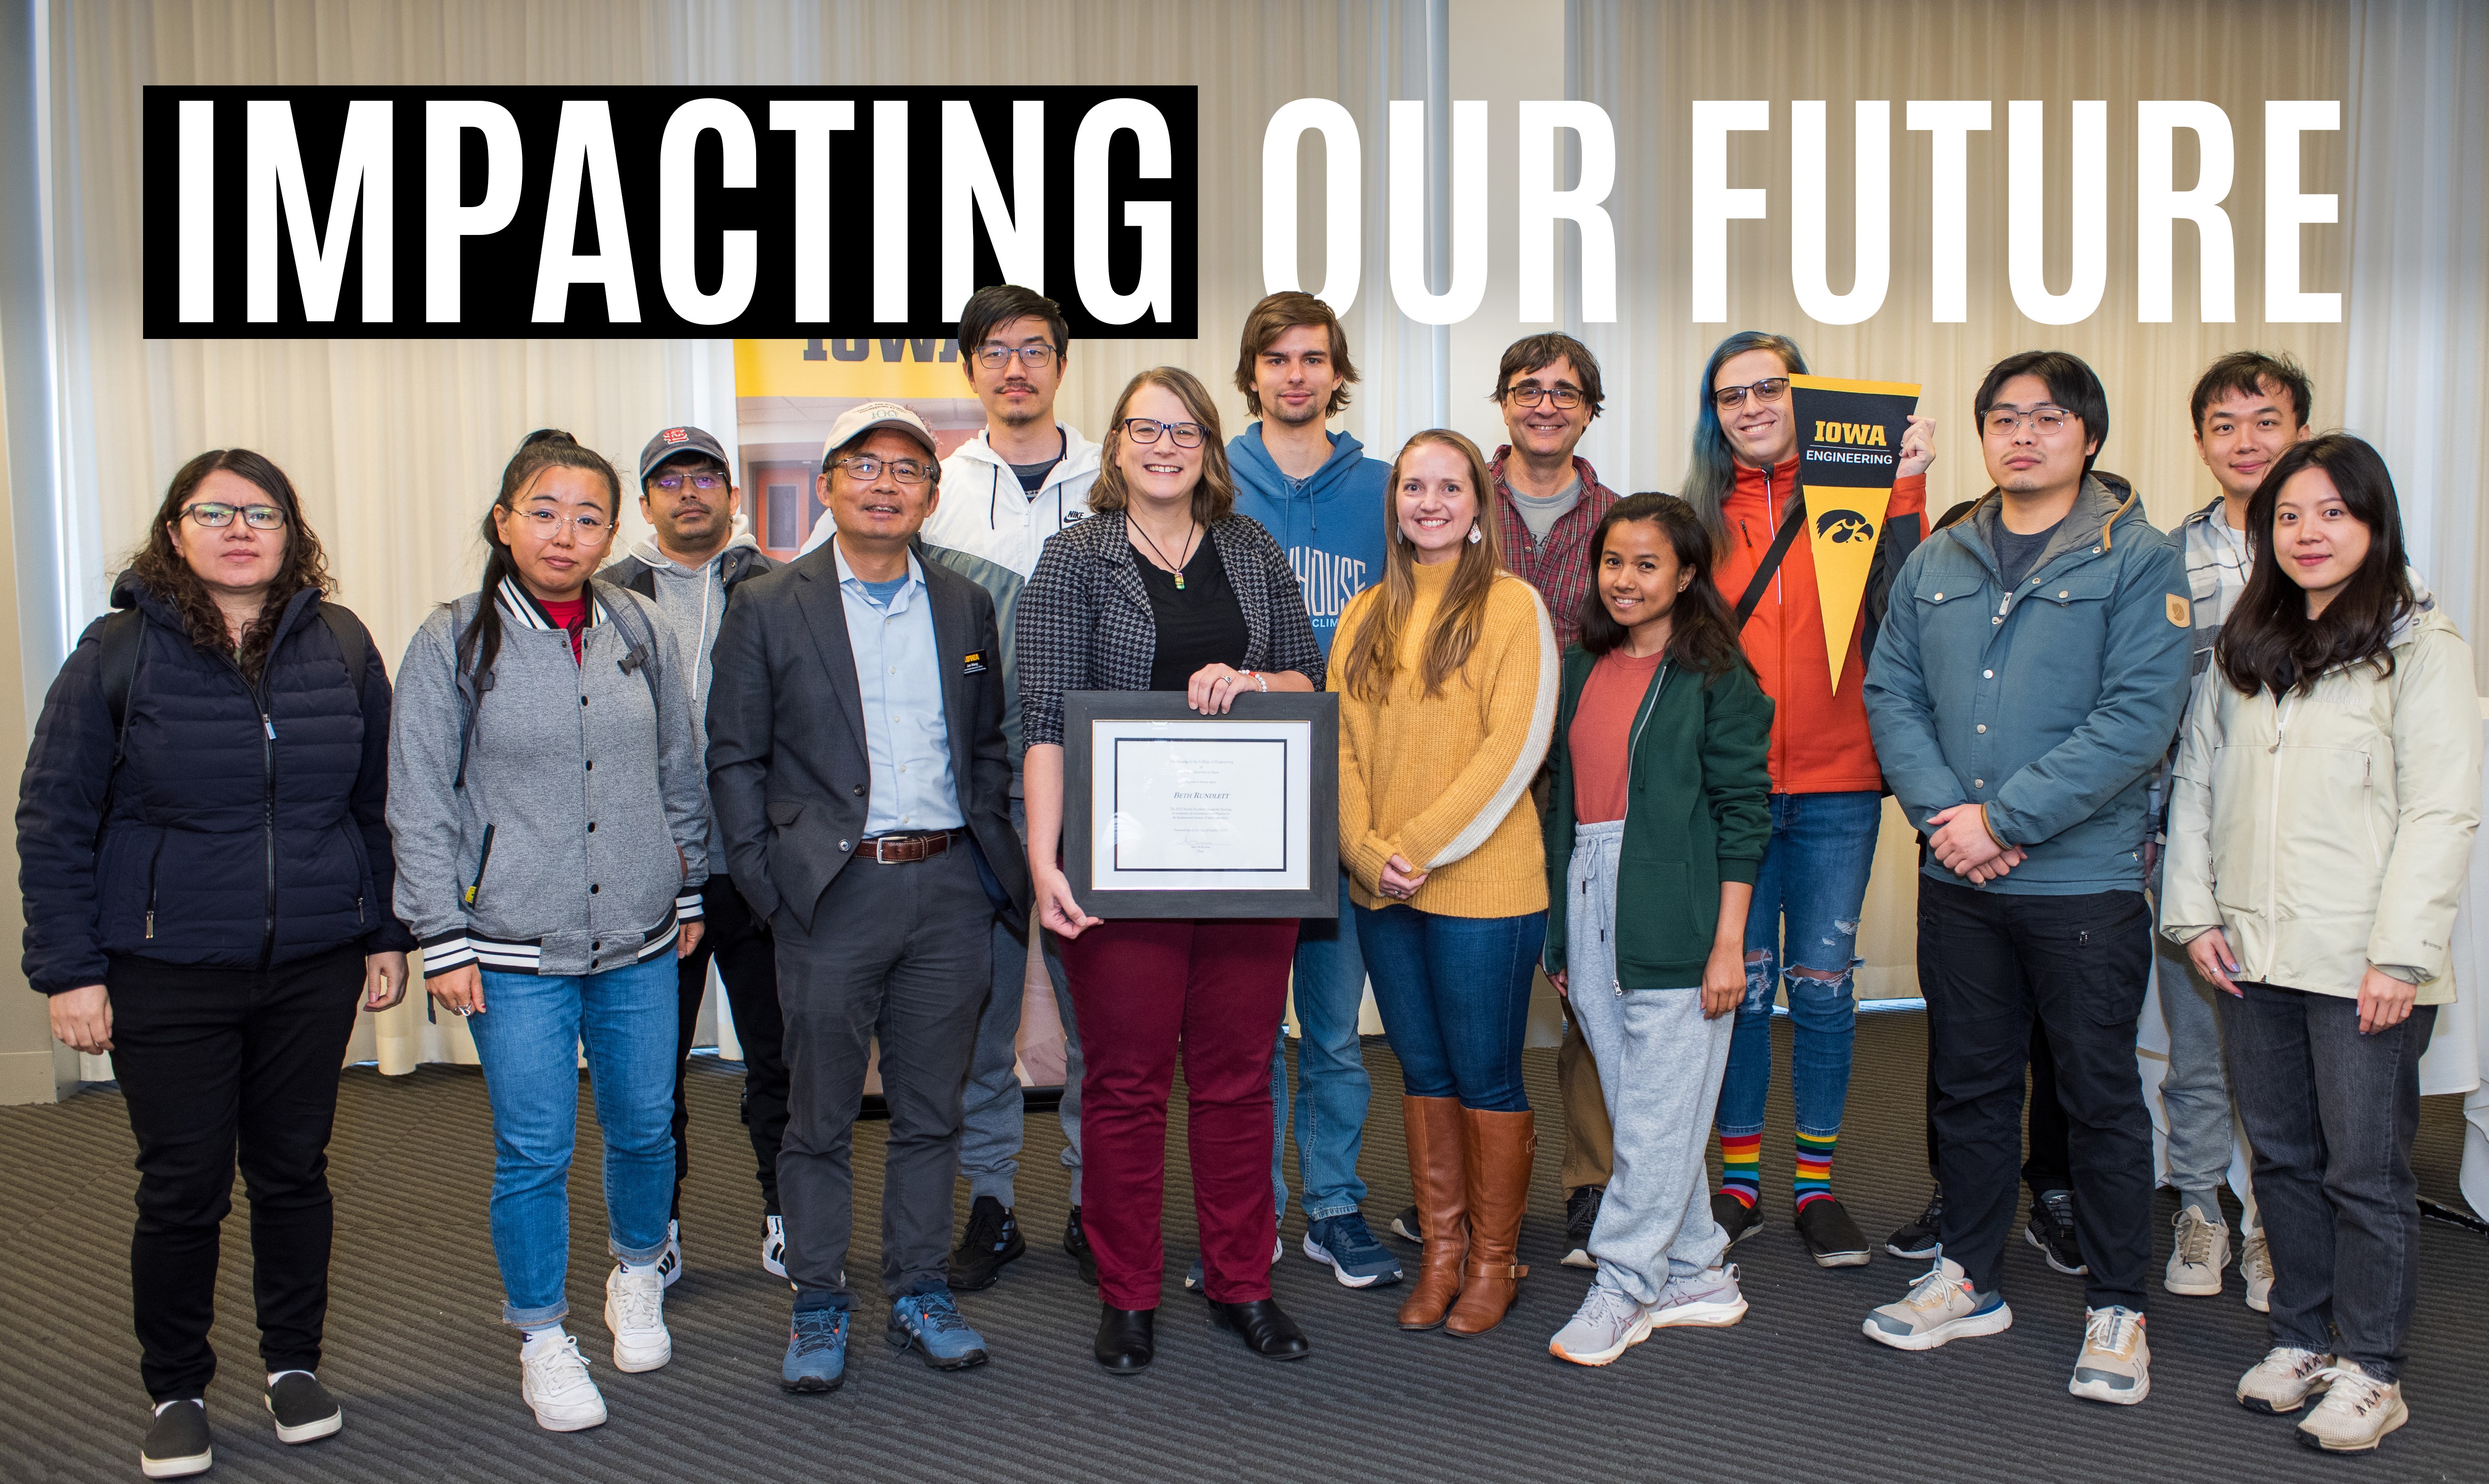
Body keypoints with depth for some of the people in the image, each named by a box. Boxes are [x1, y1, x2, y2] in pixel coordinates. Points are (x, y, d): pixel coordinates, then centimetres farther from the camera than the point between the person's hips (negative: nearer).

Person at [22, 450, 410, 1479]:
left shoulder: (340, 645, 3)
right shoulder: (119, 651, -4)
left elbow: (380, 801, 8)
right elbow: (54, 819, -2)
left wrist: (388, 934, 7)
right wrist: (69, 970, -6)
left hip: (314, 967, 2)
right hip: (168, 973, -2)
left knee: (295, 1170, 13)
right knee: (183, 1186, 6)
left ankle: (294, 1363, 31)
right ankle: (176, 1392, 25)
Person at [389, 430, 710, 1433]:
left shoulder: (643, 631, 4)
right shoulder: (454, 642, -4)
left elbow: (680, 771, 13)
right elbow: (420, 803, -3)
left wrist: (688, 890, 14)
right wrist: (442, 938, -6)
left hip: (640, 941, 3)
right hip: (516, 947, -3)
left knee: (645, 1127, 13)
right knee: (533, 1152, 3)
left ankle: (637, 1275, 41)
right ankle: (543, 1339, 23)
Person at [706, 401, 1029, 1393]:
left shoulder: (965, 606, 12)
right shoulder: (769, 610, 2)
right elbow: (735, 761, 2)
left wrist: (991, 858, 5)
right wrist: (766, 882, -6)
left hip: (949, 887, 3)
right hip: (833, 893, -3)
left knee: (930, 1110, 11)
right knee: (821, 1116, 6)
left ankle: (921, 1292, 25)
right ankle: (817, 1308, 20)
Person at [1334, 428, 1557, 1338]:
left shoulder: (1511, 605, -5)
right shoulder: (1366, 616, 12)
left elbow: (1515, 747, -12)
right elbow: (1342, 745, 7)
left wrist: (1420, 849, -15)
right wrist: (1368, 852, -8)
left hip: (1482, 883, -5)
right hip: (1382, 889, 5)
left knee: (1486, 1078, 4)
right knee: (1424, 1075, 14)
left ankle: (1495, 1260, 20)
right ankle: (1441, 1252, 26)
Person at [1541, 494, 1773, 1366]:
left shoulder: (1714, 677, -4)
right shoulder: (1580, 669, 13)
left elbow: (1743, 812, -7)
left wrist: (1729, 942, -12)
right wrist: (1560, 933, 13)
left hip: (1676, 921, -6)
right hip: (1588, 907, 6)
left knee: (1658, 1119, -1)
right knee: (1640, 1113, 11)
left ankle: (1621, 1289, 10)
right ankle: (1697, 1277, 24)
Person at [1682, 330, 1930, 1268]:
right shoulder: (1700, 516, 6)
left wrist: (1906, 492, -15)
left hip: (1836, 787, -1)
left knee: (1823, 984, 7)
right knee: (1740, 983, 7)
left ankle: (1816, 1182, 21)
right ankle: (1740, 1177, 22)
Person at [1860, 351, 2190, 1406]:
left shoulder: (2137, 560, -5)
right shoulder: (1936, 564, 9)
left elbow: (2137, 719, -14)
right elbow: (1891, 695, 5)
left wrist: (2004, 818, -17)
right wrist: (1944, 812, -10)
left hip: (2086, 880, -4)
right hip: (1956, 881, 4)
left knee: (2100, 1094, 6)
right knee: (1969, 1082, 15)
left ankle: (2116, 1307, 22)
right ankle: (1968, 1278, 30)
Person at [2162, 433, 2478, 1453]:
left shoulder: (2422, 648, -5)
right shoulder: (2243, 650, 12)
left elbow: (2442, 812, -9)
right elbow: (2196, 782, 13)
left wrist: (2401, 953, -14)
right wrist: (2194, 910, 5)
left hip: (2362, 966, -5)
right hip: (2255, 953, 5)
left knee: (2365, 1168, 3)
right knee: (2281, 1156, 14)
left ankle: (2369, 1369, 17)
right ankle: (2302, 1338, 28)